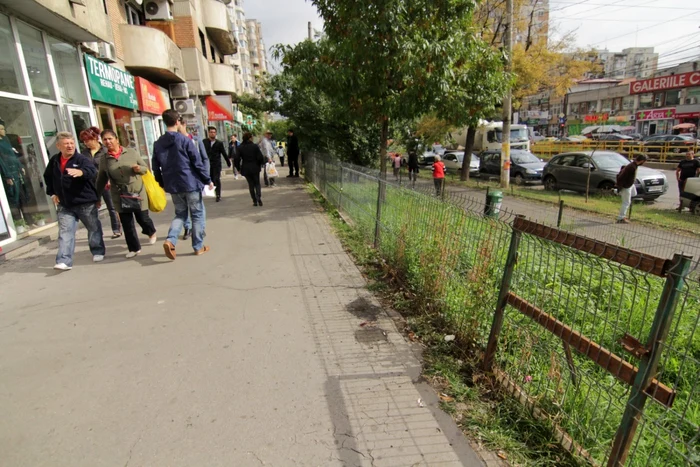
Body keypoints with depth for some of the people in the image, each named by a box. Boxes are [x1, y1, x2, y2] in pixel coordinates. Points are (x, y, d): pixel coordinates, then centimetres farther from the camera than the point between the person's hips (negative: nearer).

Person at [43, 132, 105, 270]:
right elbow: (48, 177, 25)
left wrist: (81, 172, -53)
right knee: (65, 232, -1)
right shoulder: (54, 161, 8)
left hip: (86, 203, -4)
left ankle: (98, 252, 30)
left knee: (94, 228, 11)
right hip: (64, 205, 4)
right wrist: (52, 193, 15)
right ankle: (64, 261, -2)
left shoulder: (82, 159, -10)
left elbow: (92, 171, -32)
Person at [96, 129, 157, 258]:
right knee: (126, 223, 3)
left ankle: (151, 233, 39)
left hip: (138, 192, -2)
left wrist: (139, 169, -17)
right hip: (120, 196, 2)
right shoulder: (104, 159, 3)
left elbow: (146, 168, 6)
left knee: (142, 218, 6)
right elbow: (101, 180, 11)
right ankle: (134, 248, 17)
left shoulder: (131, 152, -2)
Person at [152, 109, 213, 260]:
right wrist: (208, 179, -2)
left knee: (180, 214, 18)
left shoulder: (158, 144, 5)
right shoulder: (184, 140, -10)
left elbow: (156, 167, 9)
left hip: (173, 186, 5)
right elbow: (198, 162, -11)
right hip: (190, 183, -5)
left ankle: (170, 240, -3)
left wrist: (162, 185, 20)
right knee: (198, 215, 7)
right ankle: (199, 247, 12)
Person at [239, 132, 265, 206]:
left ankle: (255, 201, 9)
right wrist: (262, 163, 9)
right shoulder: (255, 146, -9)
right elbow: (260, 157, -11)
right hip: (255, 168, -1)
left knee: (251, 185, 11)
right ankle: (259, 197, -12)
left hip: (245, 169, 1)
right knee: (257, 183, 11)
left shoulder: (240, 148, -3)